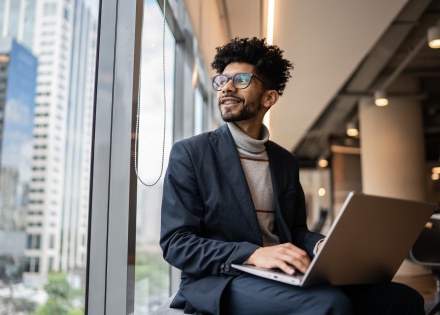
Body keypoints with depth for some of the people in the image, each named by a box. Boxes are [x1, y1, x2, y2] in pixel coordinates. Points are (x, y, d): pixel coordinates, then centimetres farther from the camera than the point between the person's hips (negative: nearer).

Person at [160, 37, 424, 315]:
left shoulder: (286, 161, 15)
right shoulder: (189, 153, -1)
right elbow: (175, 242, -9)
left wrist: (324, 246, -6)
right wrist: (254, 254, -23)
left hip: (282, 279, 6)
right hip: (219, 282, -5)